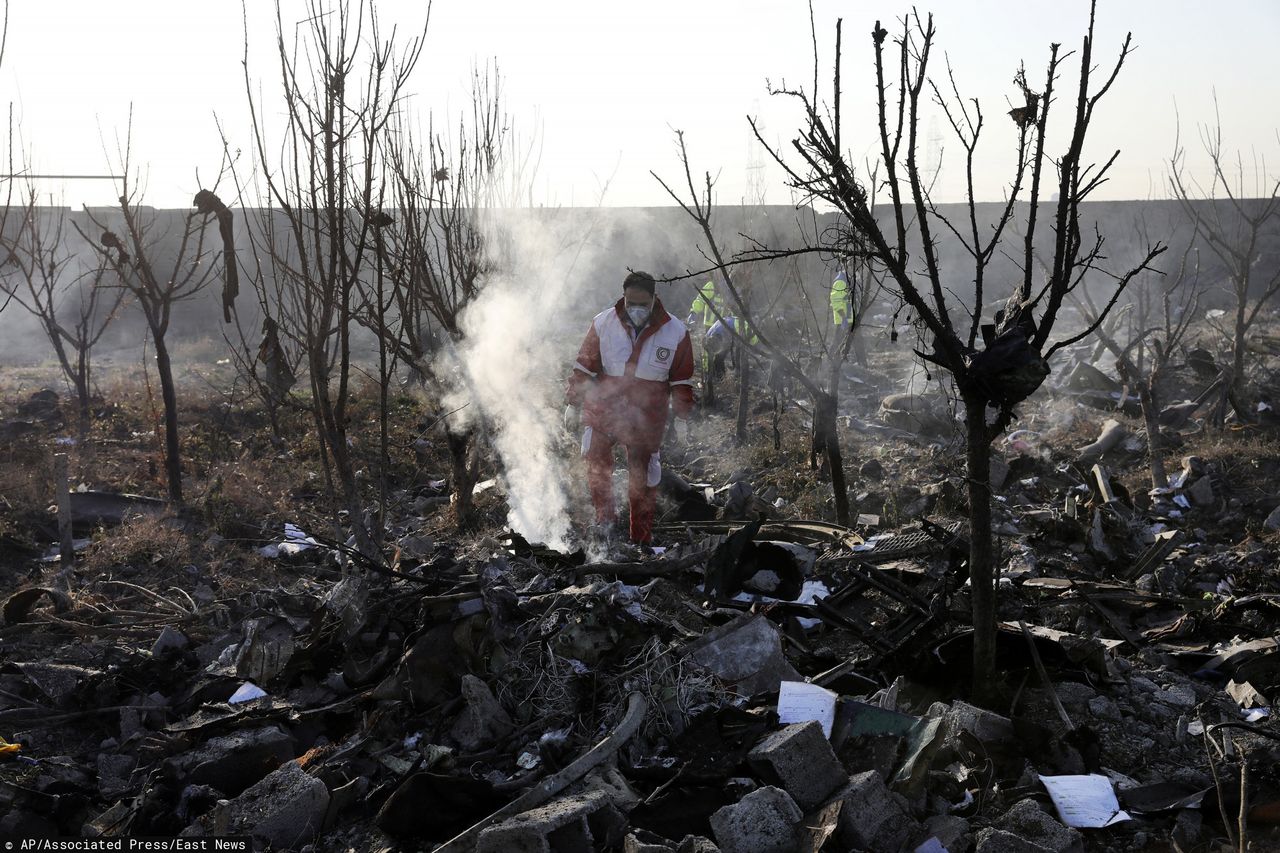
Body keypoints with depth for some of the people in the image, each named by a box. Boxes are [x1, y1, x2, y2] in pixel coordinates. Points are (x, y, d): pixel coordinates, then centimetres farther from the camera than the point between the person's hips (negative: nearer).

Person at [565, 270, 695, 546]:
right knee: (595, 452, -22)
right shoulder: (603, 323, -3)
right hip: (605, 407, 0)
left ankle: (641, 538, 17)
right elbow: (584, 366, 5)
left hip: (647, 416, 0)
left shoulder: (675, 332, -3)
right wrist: (573, 403, 6)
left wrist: (683, 416, 5)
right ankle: (604, 515, -9)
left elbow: (682, 380, 6)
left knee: (643, 477, 6)